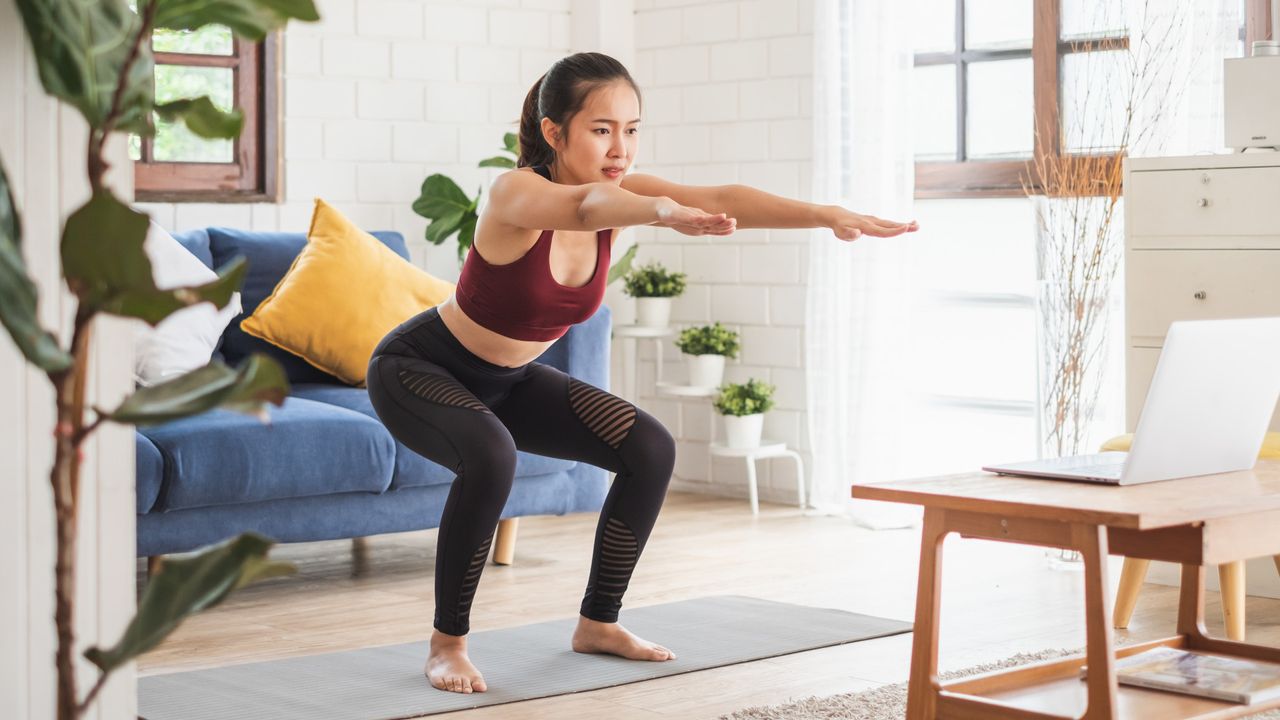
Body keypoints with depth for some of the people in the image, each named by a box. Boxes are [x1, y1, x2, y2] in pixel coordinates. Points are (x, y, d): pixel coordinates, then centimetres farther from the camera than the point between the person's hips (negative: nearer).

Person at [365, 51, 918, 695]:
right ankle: (447, 643, -16)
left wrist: (829, 215, -45)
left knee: (649, 450, -5)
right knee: (491, 457, -36)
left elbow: (722, 199, -29)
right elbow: (584, 206, -55)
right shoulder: (516, 193, -31)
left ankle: (597, 623, 11)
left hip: (509, 379, 7)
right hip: (419, 367, -7)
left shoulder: (619, 190, -13)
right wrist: (665, 212, -76)